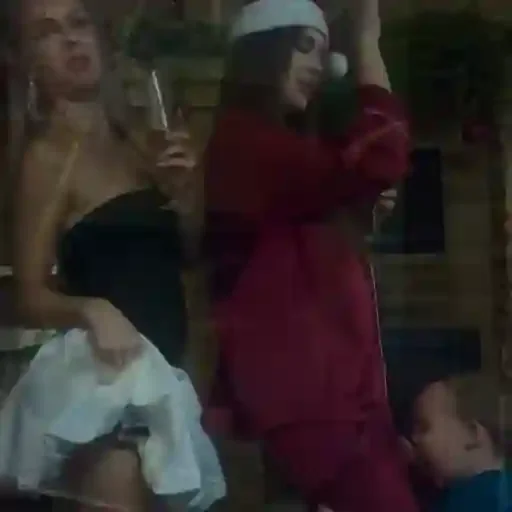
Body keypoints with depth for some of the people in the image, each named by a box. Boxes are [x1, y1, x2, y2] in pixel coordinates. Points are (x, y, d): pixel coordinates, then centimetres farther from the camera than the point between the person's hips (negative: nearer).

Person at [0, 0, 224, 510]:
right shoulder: (47, 155, -8)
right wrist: (92, 310, -29)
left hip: (160, 367, 8)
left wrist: (181, 194, 1)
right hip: (105, 367, -8)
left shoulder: (131, 142, 12)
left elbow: (177, 254, 18)